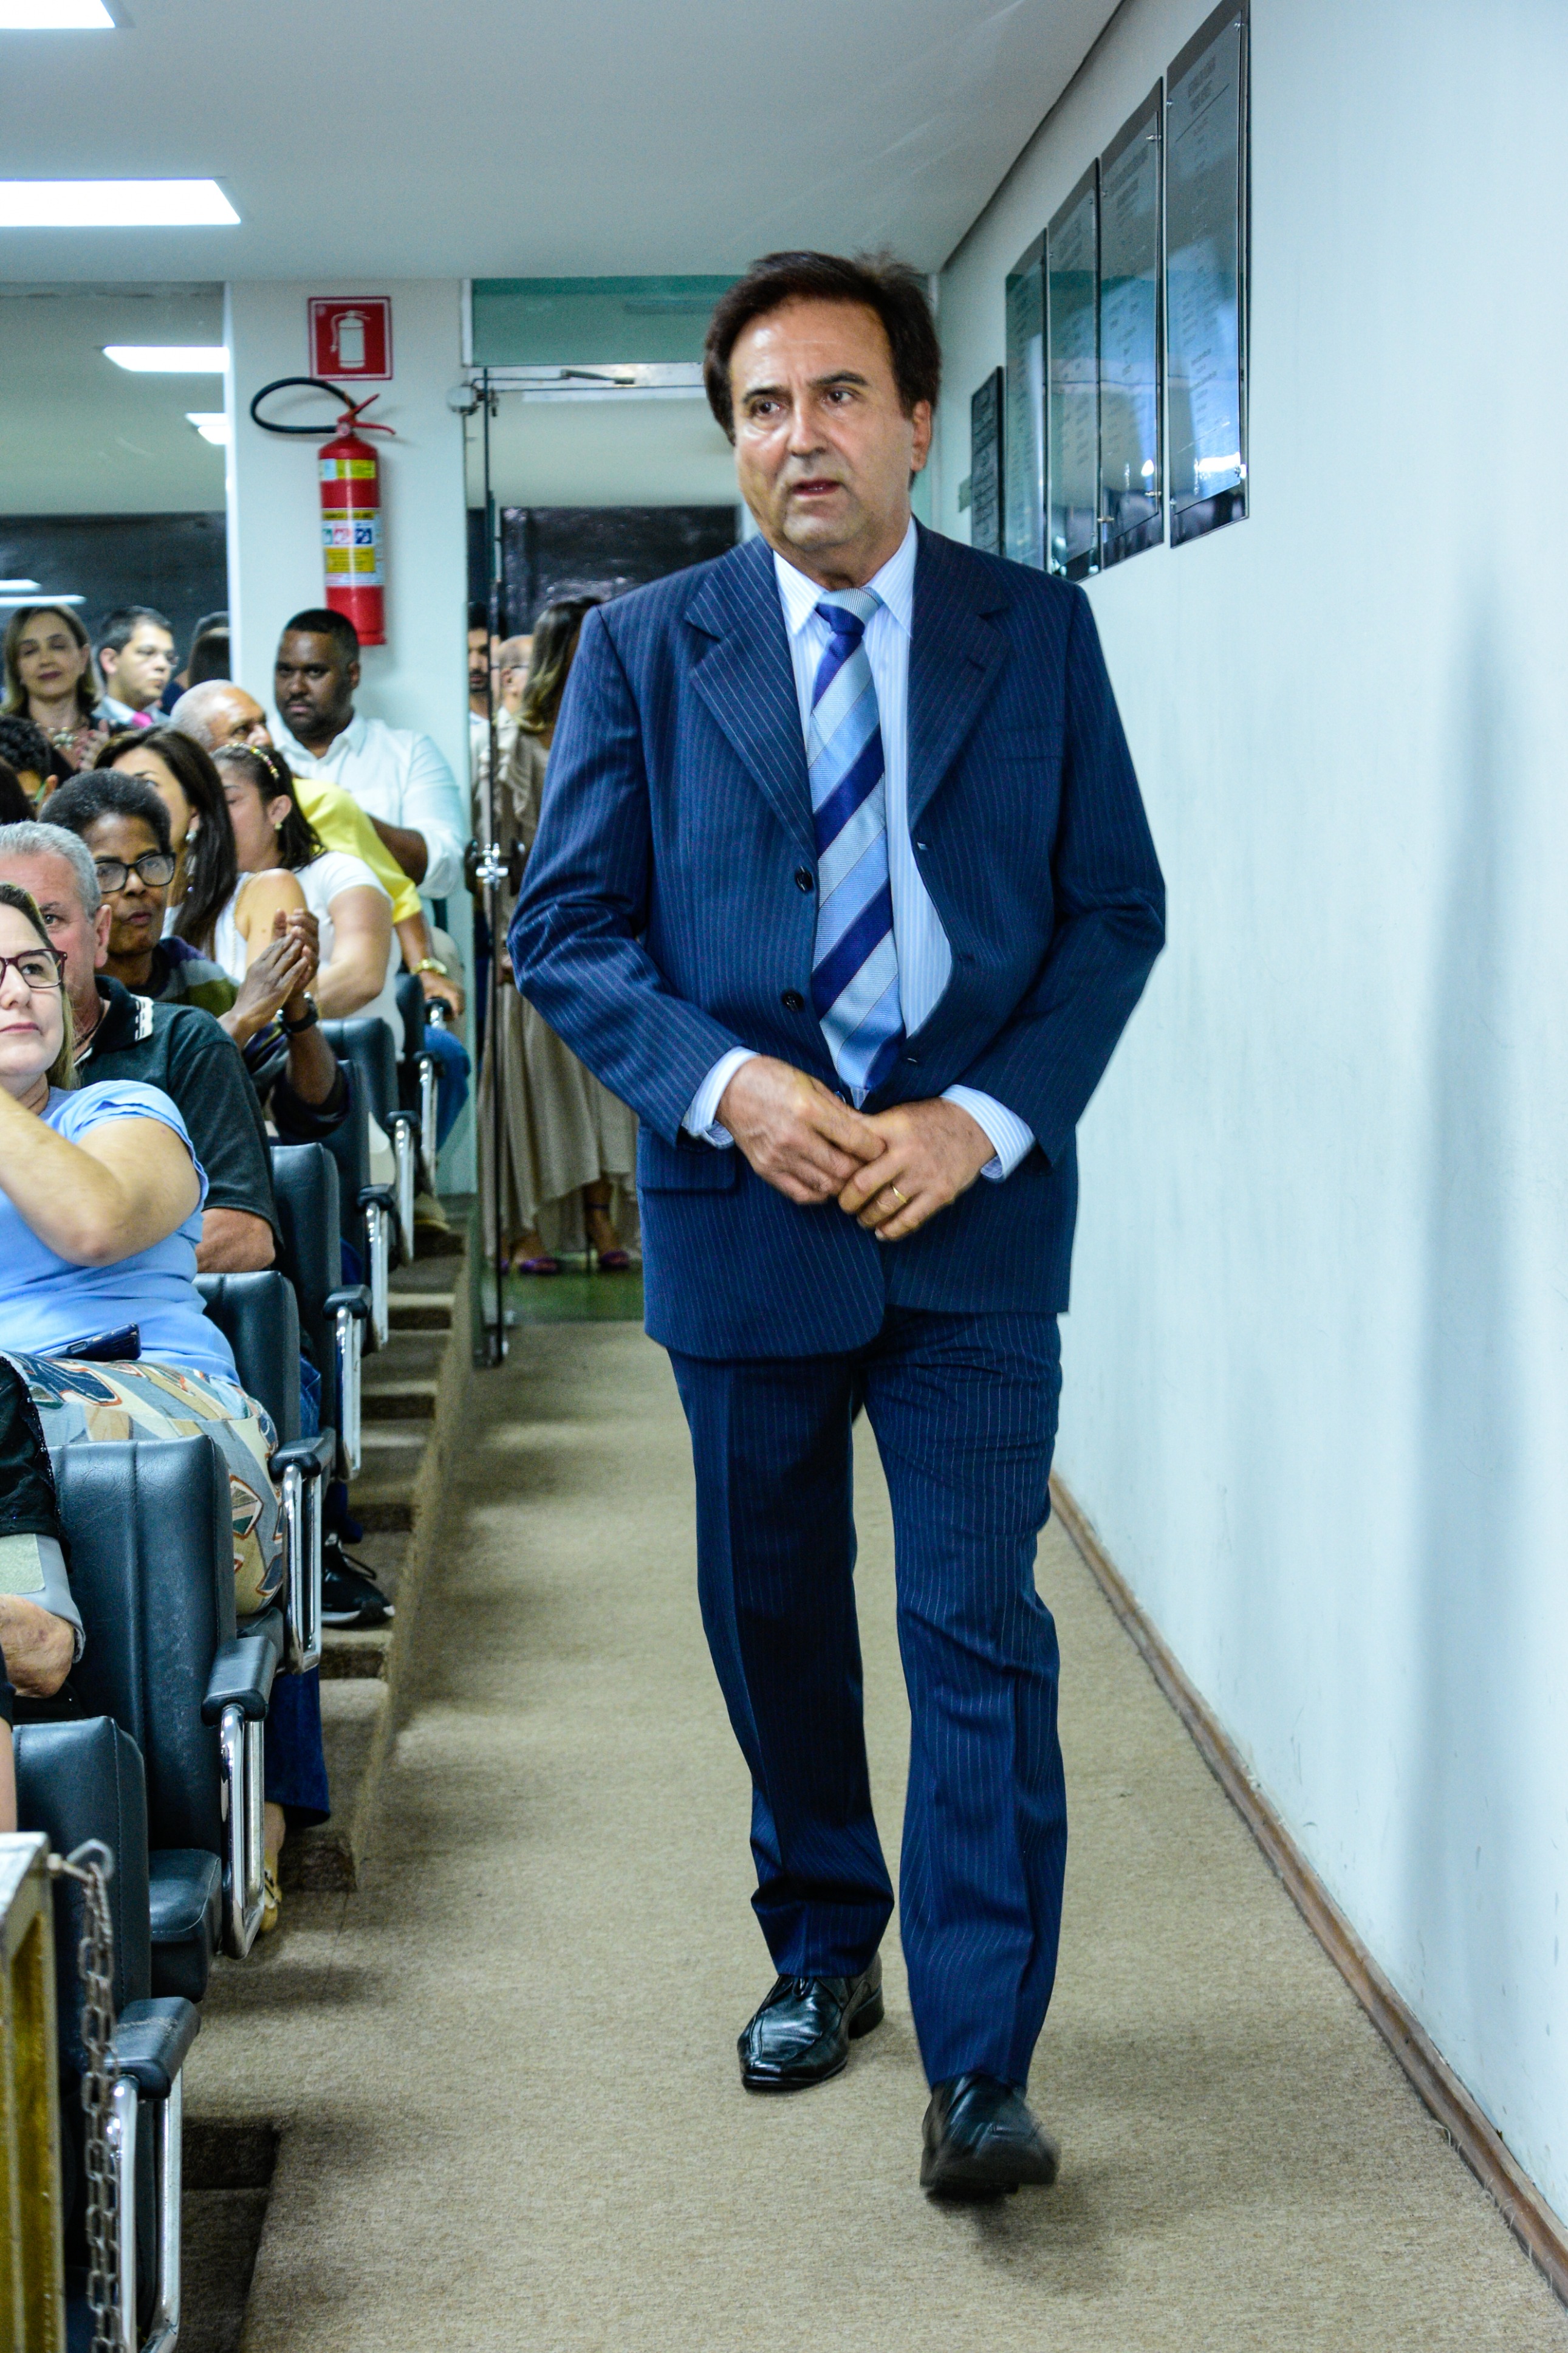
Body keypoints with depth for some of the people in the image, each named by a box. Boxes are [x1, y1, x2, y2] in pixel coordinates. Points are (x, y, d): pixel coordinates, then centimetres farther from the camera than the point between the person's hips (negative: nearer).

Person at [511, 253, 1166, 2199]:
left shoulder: (1038, 632, 3)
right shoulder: (646, 647, 2)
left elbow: (1115, 908, 2)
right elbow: (566, 928, 1)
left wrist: (987, 1118, -12)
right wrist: (725, 1084, -16)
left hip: (974, 1201, -1)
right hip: (743, 1199, 1)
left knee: (980, 1627, -7)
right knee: (775, 1617, 14)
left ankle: (979, 2071, -2)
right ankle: (823, 1951, 34)